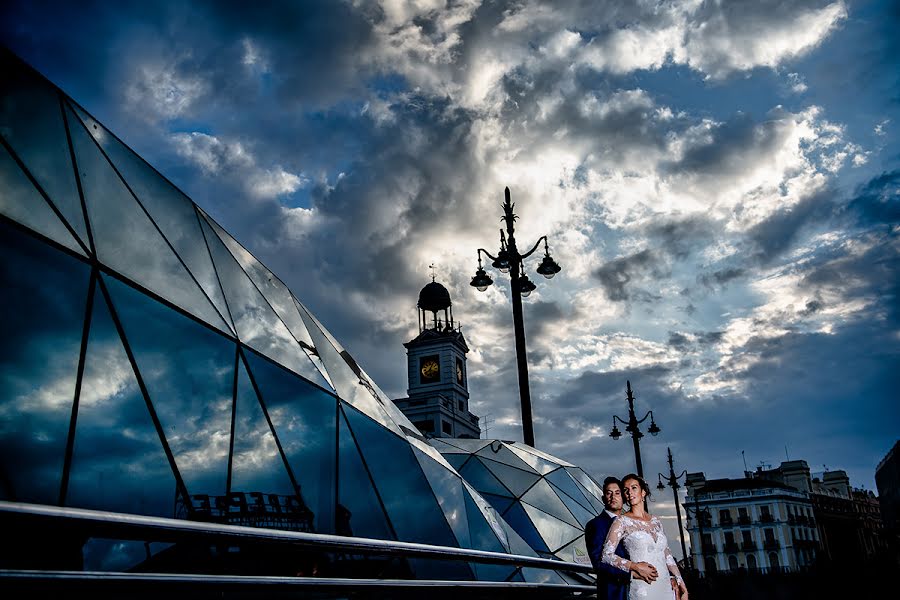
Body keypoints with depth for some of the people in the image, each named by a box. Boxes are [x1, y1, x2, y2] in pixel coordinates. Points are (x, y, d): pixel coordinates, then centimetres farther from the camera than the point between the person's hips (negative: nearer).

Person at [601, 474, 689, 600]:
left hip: (667, 587, 5)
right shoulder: (622, 521, -4)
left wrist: (680, 582, 6)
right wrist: (635, 566, -18)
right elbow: (606, 555, -10)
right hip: (642, 588, -5)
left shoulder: (655, 521, 12)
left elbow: (667, 554, 14)